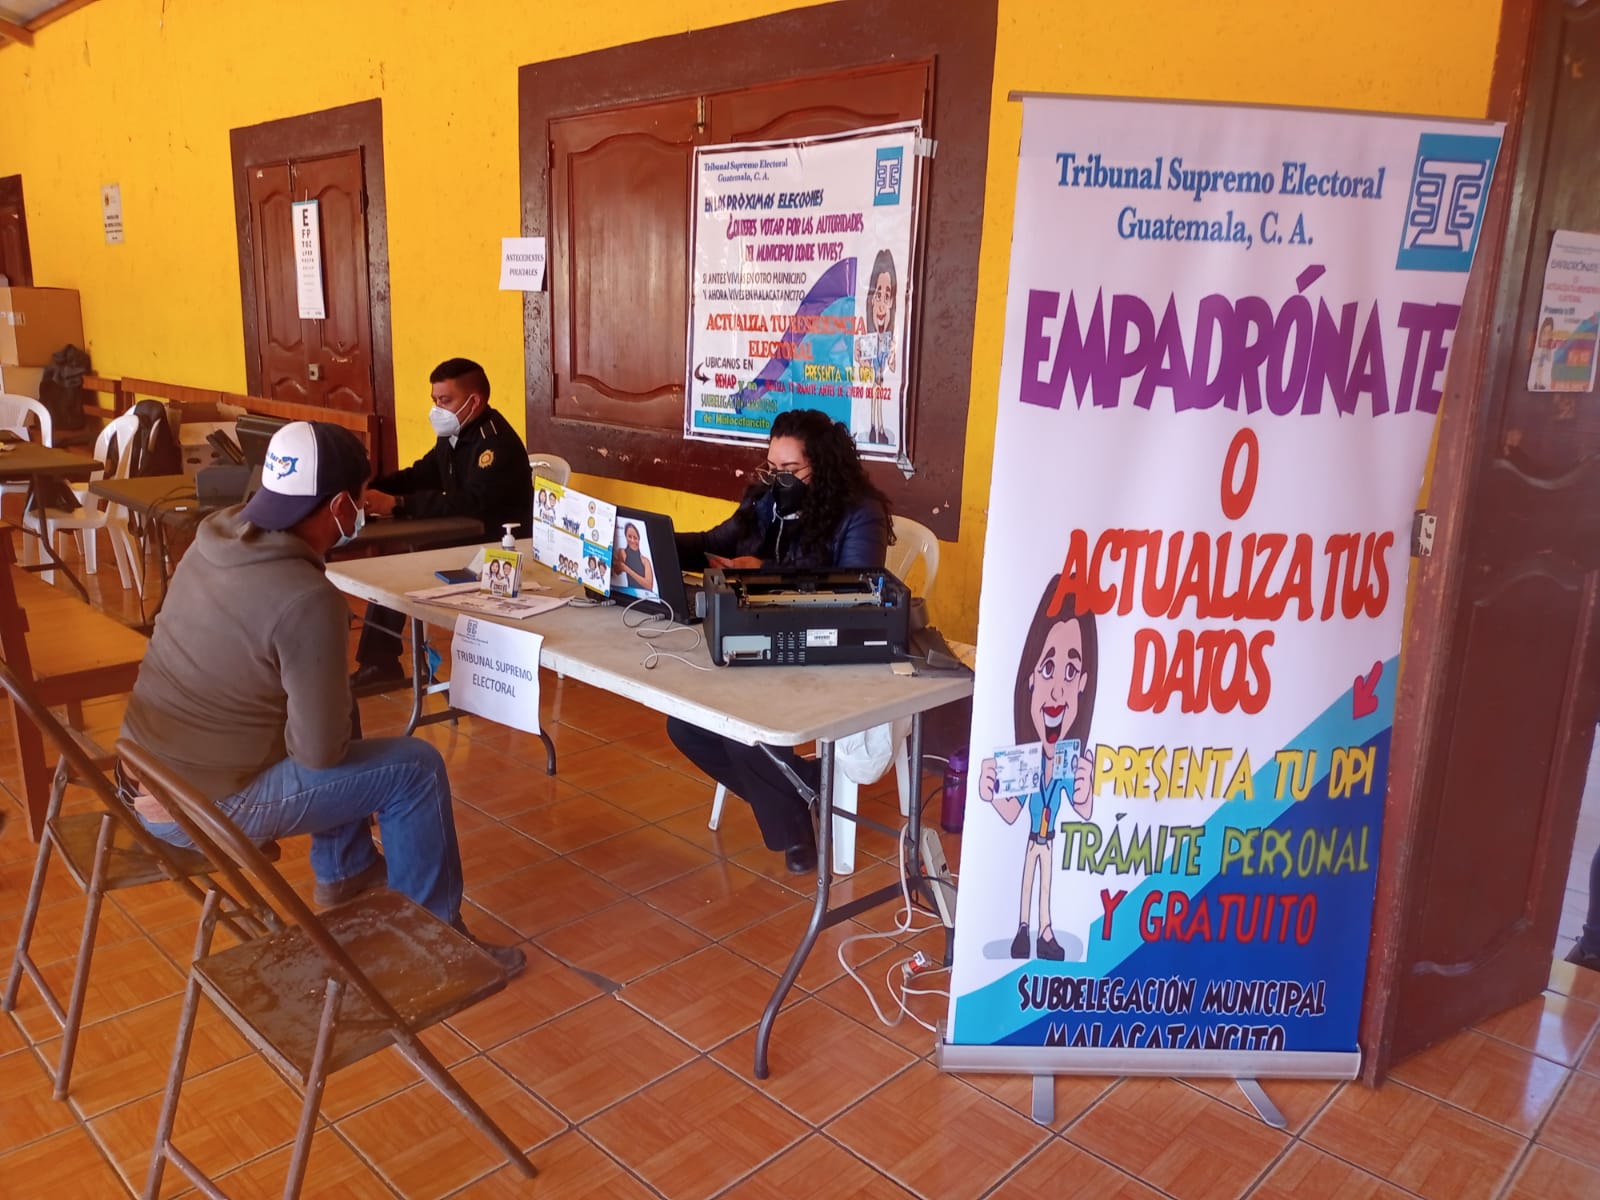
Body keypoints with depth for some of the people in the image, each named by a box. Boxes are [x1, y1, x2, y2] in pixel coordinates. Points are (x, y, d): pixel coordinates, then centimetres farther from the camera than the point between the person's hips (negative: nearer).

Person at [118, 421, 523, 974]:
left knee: (332, 704, 25)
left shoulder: (214, 538, -4)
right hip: (201, 806, -8)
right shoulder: (309, 600, -28)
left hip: (142, 777, 9)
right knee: (416, 767, -3)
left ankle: (345, 872, 37)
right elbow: (319, 751, -20)